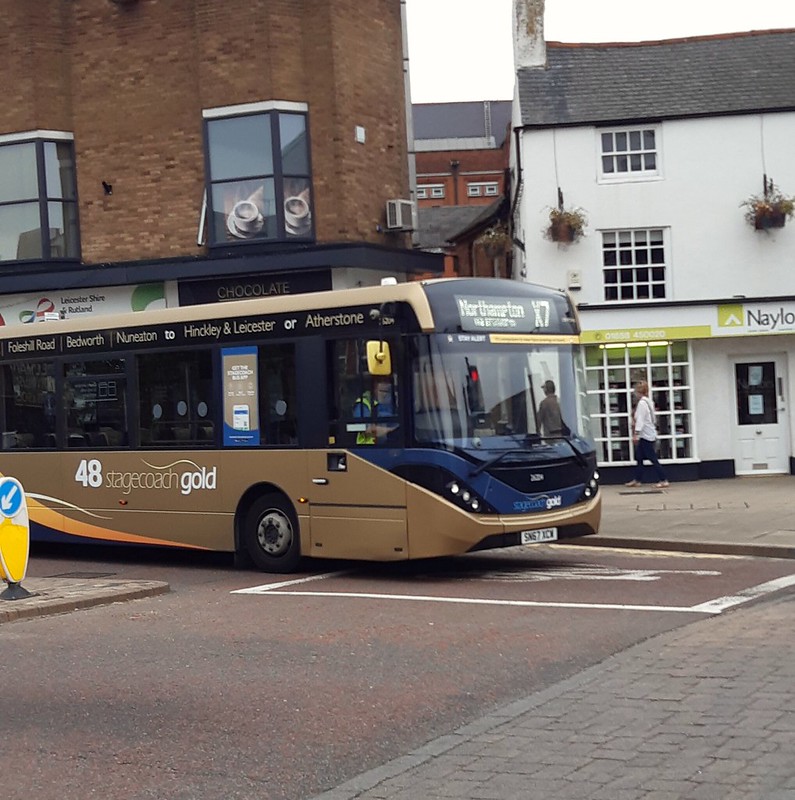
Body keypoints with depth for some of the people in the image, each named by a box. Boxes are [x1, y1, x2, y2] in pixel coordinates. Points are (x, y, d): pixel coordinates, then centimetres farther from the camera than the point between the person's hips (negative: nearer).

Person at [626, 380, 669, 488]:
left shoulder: (642, 403, -16)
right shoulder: (648, 401, 12)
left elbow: (640, 420, -21)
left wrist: (636, 434, -22)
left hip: (646, 435, -10)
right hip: (648, 434, 10)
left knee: (652, 458, -7)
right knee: (639, 457, 13)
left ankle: (663, 480, -5)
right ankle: (637, 480, 19)